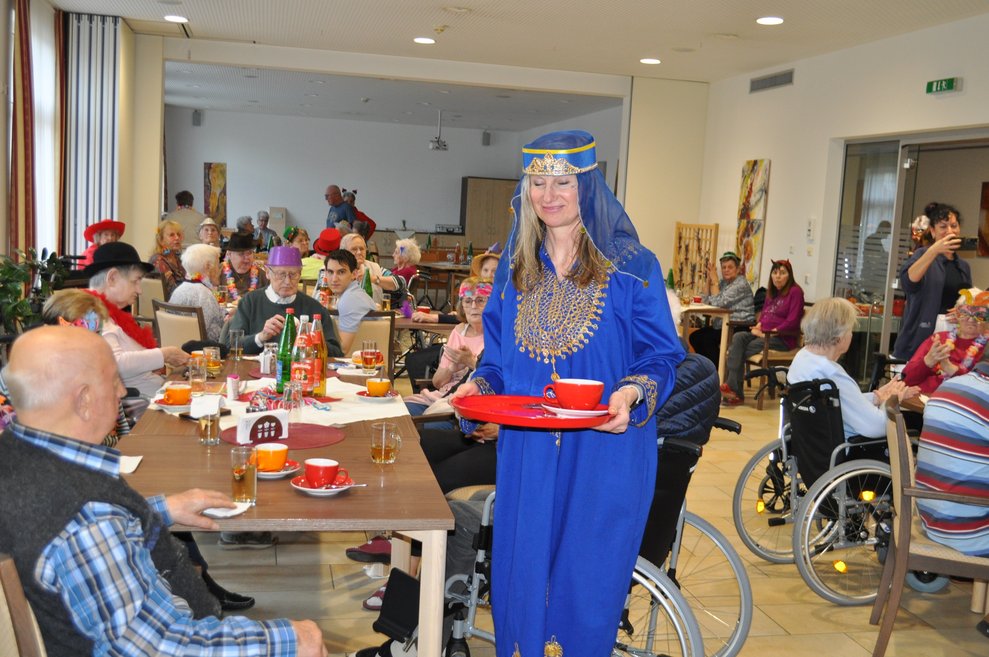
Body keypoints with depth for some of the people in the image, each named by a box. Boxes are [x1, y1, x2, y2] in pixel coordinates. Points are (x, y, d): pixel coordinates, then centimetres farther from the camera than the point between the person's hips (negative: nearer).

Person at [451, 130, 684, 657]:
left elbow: (661, 355, -2)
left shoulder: (631, 267, -3)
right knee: (520, 574, 11)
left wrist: (632, 392, -22)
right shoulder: (514, 269, 10)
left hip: (602, 454, -3)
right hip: (526, 451, 4)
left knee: (588, 579, 5)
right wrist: (478, 385, -7)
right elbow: (498, 358, 14)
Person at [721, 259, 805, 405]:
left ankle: (734, 388, -22)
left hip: (783, 338, -7)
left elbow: (792, 322, -14)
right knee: (738, 337, -23)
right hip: (764, 333, 7)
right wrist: (758, 326, 5)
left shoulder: (795, 292, -5)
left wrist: (768, 333, -17)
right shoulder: (772, 292, 20)